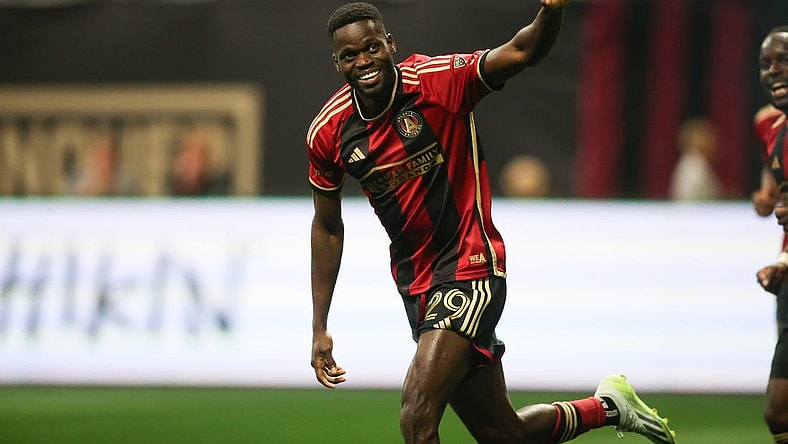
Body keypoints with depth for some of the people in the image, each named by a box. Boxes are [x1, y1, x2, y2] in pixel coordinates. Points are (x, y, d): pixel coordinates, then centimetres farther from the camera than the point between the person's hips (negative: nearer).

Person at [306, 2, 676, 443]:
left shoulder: (439, 80, -14)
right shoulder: (328, 134, -2)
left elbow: (523, 52, -22)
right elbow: (327, 226, 11)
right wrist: (320, 328, 10)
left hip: (470, 270, -5)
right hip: (415, 286, 5)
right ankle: (608, 406, 36)